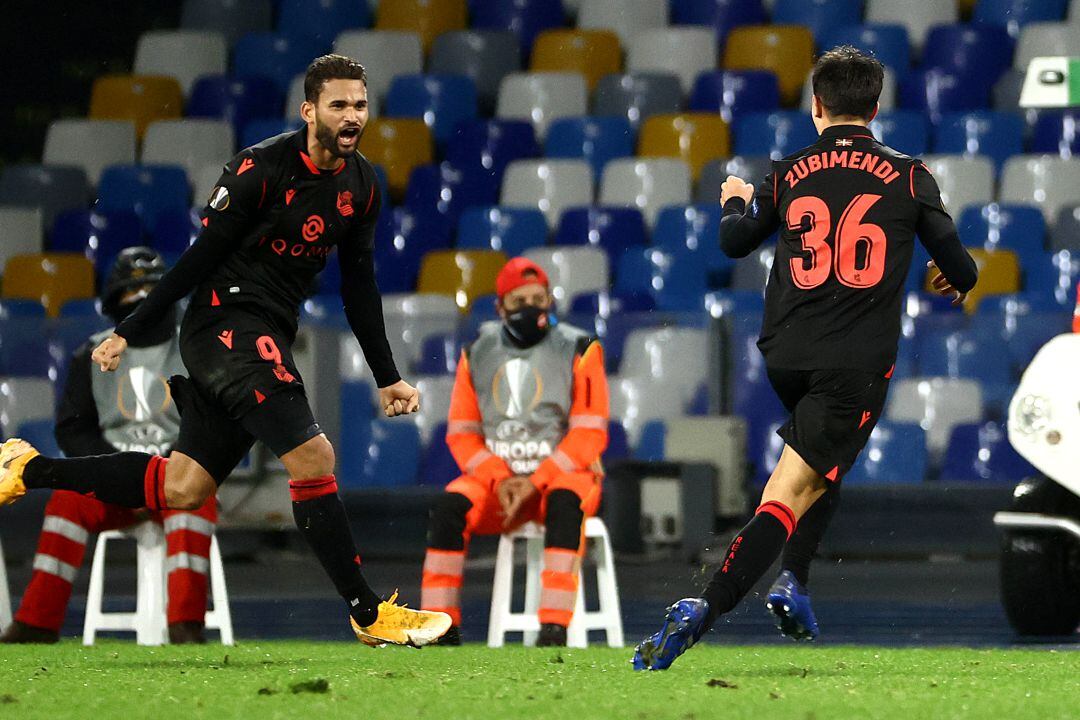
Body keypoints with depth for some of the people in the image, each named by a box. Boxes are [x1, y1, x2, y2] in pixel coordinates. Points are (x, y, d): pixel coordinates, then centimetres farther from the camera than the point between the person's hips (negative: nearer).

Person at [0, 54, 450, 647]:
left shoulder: (361, 185, 8)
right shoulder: (262, 168, -15)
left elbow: (359, 288, 18)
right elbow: (200, 257, -11)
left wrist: (387, 377, 18)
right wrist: (128, 332, -8)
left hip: (269, 339, 8)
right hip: (225, 323, -8)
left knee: (182, 488, 8)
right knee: (312, 456, -21)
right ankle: (368, 614, -16)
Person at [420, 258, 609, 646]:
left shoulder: (578, 350, -3)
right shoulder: (477, 354, 7)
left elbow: (590, 435, -9)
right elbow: (462, 434, 6)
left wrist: (537, 482, -19)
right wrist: (500, 480, -13)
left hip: (563, 473, -3)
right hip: (498, 479, 3)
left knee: (565, 502, -37)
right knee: (450, 505, -27)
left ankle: (553, 629, -43)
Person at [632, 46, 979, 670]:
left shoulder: (788, 175, 6)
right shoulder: (909, 178, 0)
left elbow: (735, 241, 18)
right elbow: (959, 268, 3)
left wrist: (735, 202, 40)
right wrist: (956, 284, 27)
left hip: (786, 355, 4)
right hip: (859, 361, -4)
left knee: (824, 464, 30)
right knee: (793, 490, -8)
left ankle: (794, 580, 17)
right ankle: (705, 610, -23)